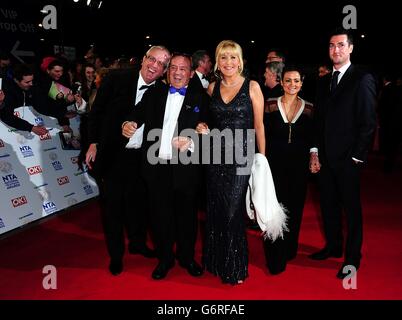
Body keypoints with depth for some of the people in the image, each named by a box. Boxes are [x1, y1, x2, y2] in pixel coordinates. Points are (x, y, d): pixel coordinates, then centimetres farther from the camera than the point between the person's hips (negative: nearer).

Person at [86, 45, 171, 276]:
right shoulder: (116, 79, -9)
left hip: (140, 156, 2)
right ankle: (116, 254, 29)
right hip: (111, 154, -1)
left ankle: (138, 243, 40)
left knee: (139, 202, 16)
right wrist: (93, 143, -3)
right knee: (112, 204, 10)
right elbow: (96, 111, -3)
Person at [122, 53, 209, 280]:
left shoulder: (200, 97, 2)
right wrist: (129, 124, -18)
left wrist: (191, 143, -22)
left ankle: (187, 257, 32)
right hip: (157, 166, 2)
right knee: (160, 214, 12)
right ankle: (165, 258, 30)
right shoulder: (154, 94, 12)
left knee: (187, 214, 12)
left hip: (185, 167, -2)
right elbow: (139, 114, 3)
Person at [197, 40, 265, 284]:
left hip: (242, 155, -4)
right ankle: (218, 262, 28)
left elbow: (259, 125, -2)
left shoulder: (252, 87, -3)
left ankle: (236, 267, 18)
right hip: (217, 155, 4)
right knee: (216, 209, 9)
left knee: (233, 211, -2)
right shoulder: (213, 87, 9)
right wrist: (204, 128, 0)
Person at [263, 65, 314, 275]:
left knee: (294, 209, 12)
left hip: (298, 167, 2)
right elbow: (263, 136, -1)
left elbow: (311, 140, 7)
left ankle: (289, 250, 32)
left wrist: (311, 160, -4)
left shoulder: (309, 109, 3)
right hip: (274, 165, -2)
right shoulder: (270, 106, 0)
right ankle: (275, 259, 9)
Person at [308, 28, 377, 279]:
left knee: (351, 207, 5)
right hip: (325, 157, 6)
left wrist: (357, 156, -11)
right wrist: (315, 151, 6)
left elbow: (368, 122, -9)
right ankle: (333, 246, 30)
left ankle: (353, 257, 18)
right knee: (329, 204, 13)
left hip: (348, 158, -6)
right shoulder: (324, 81, 13)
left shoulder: (362, 79, -6)